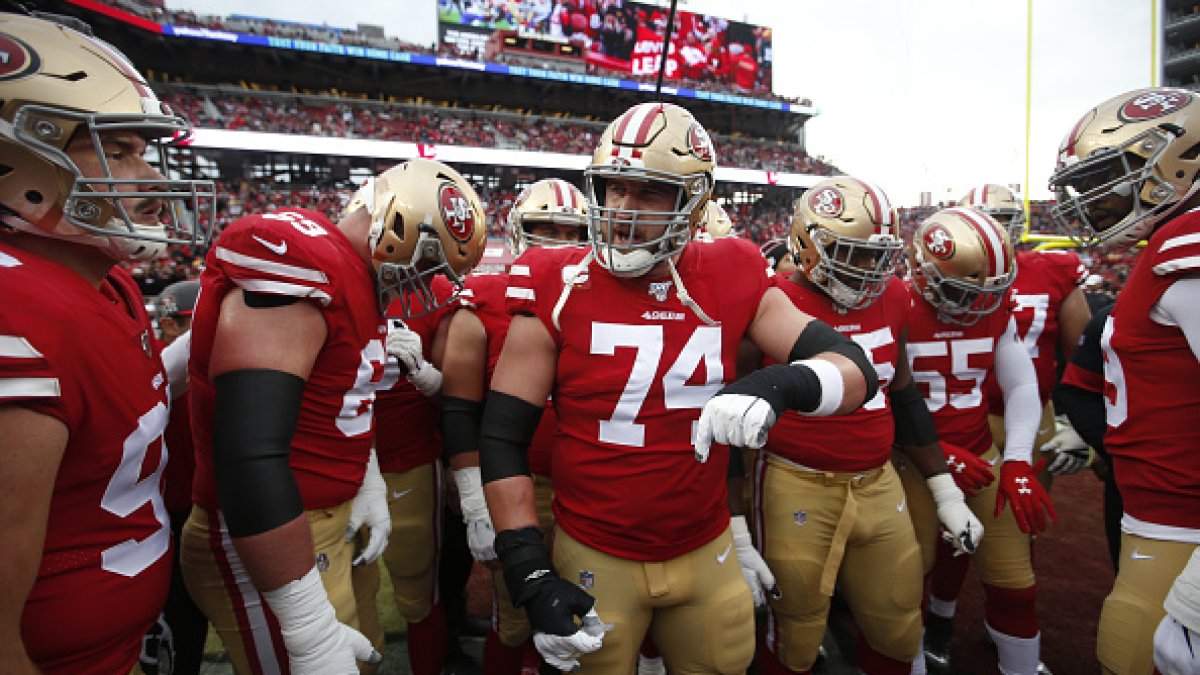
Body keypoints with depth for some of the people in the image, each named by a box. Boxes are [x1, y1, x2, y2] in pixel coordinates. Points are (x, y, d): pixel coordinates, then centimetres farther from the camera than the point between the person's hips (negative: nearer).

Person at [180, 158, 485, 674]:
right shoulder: (300, 264, -25)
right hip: (264, 543, -9)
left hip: (325, 524, 9)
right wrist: (311, 629, -27)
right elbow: (249, 454, -31)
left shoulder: (356, 278, 6)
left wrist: (369, 486, 11)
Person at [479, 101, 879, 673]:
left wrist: (777, 384, -30)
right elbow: (503, 436, -9)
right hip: (594, 561, -1)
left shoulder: (731, 281, -8)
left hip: (707, 553, 2)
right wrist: (531, 577, -12)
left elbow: (854, 369, -8)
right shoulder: (558, 290, -13)